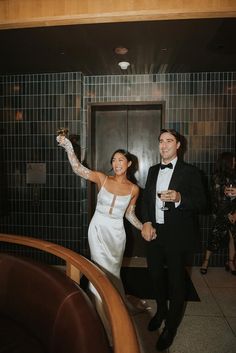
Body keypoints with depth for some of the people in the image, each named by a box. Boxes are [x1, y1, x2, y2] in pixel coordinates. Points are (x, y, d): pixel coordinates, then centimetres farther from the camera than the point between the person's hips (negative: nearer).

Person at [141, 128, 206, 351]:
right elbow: (146, 198, 10)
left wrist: (179, 198, -30)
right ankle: (161, 311, 46)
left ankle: (170, 327, 32)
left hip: (177, 235, -5)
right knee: (155, 276, 19)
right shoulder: (153, 170, 9)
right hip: (154, 232, 5)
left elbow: (201, 203, -11)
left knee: (176, 281, 10)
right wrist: (146, 222, -5)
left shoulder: (190, 172, -8)